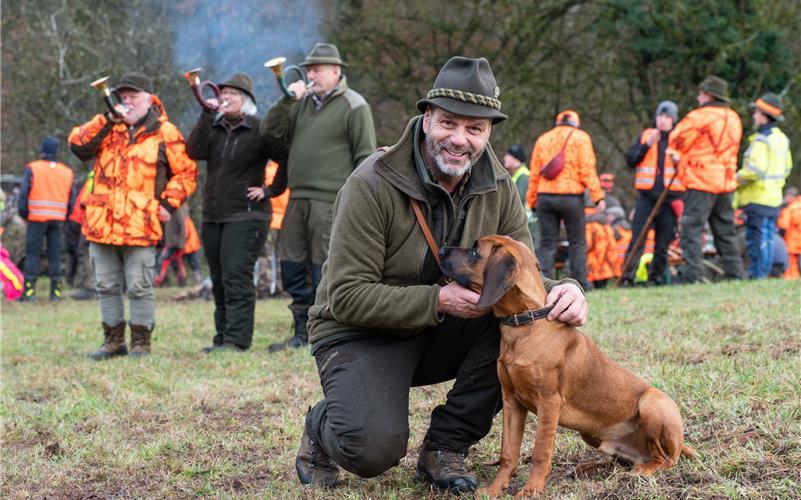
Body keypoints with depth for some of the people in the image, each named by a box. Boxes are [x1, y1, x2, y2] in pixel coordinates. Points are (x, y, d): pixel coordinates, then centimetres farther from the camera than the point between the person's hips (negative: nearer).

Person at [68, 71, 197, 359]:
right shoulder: (107, 127, 13)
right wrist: (107, 120, -11)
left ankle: (141, 342, 9)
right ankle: (113, 341, 21)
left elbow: (186, 172, 5)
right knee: (106, 286, 10)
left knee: (139, 287, -3)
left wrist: (169, 204, -5)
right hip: (101, 223, 4)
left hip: (140, 226, -4)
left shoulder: (164, 133, 2)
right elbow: (78, 144, -3)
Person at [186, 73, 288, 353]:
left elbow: (288, 157, -8)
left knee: (236, 278, -14)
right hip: (212, 217, 7)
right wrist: (207, 116, -9)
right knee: (219, 281, 9)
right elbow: (194, 151, -5)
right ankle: (222, 338, 14)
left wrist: (271, 190, -8)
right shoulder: (214, 128, 12)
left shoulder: (259, 130, -5)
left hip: (245, 216, -7)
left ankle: (236, 340, -15)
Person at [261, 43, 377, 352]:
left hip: (331, 202, -7)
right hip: (298, 199, 7)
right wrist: (285, 101, 0)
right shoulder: (302, 103, 18)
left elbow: (366, 156, -6)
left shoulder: (353, 106, -2)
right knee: (291, 265, 8)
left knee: (324, 269, -5)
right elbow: (270, 132, 13)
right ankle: (303, 333, 18)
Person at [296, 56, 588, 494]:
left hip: (439, 335, 6)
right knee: (374, 449, -32)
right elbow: (346, 297, -22)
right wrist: (438, 300, -31)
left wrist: (559, 292, -26)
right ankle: (321, 431, 9)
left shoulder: (497, 188, -4)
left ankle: (445, 448, -8)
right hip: (361, 334, -6)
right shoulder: (373, 184, -21)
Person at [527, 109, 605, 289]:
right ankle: (580, 282, 5)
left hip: (545, 197, 3)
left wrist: (532, 201, 16)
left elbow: (534, 174, 13)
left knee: (546, 243, 4)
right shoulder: (580, 137, 3)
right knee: (577, 242, 7)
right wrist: (598, 196, -6)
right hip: (571, 196, -3)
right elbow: (587, 170, -7)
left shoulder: (542, 139, 15)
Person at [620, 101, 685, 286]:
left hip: (670, 198, 0)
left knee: (663, 244, 3)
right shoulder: (645, 136, 12)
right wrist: (646, 145, -8)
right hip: (646, 196, 0)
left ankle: (656, 278, 11)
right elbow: (630, 161, 4)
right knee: (637, 239, -7)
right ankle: (627, 278, -8)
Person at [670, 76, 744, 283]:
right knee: (725, 231, 15)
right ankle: (735, 273, 16)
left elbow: (676, 141, -8)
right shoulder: (733, 118, 14)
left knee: (691, 229, -7)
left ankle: (693, 275, -14)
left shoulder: (700, 116, -10)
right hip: (726, 181, 8)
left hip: (701, 181, -8)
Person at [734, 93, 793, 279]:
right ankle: (763, 274, 17)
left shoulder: (761, 140, -17)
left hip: (758, 199, -9)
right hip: (774, 197, 9)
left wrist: (737, 179, -11)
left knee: (757, 239, -4)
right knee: (768, 238, 12)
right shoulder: (782, 138, 12)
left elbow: (755, 170, -25)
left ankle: (757, 276, -1)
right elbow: (787, 168, 20)